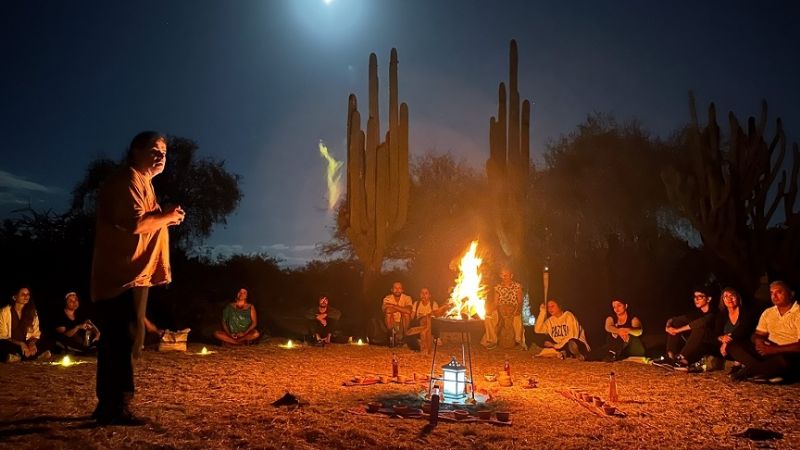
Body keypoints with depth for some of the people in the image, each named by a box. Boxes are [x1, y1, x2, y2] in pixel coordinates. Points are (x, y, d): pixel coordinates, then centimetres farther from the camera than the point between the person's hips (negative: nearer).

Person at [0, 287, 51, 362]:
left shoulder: (32, 312, 10)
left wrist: (32, 343, -15)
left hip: (26, 344, 5)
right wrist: (20, 344, -21)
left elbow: (36, 334, 9)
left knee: (46, 353, -25)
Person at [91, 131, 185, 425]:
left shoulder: (141, 182, 24)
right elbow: (135, 222, -23)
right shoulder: (128, 180, -9)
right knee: (127, 340, -10)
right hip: (126, 273, -11)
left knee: (115, 340, 13)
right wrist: (167, 216, -9)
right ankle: (117, 408, -7)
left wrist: (165, 219, 12)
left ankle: (107, 405, 20)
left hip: (121, 273, 11)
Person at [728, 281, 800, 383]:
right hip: (768, 351, 6)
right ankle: (770, 372, -27)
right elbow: (757, 335, 14)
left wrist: (773, 349, -21)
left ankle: (748, 371, -16)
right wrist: (759, 341, -10)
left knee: (783, 361, -42)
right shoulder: (768, 312, 12)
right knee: (732, 345, -11)